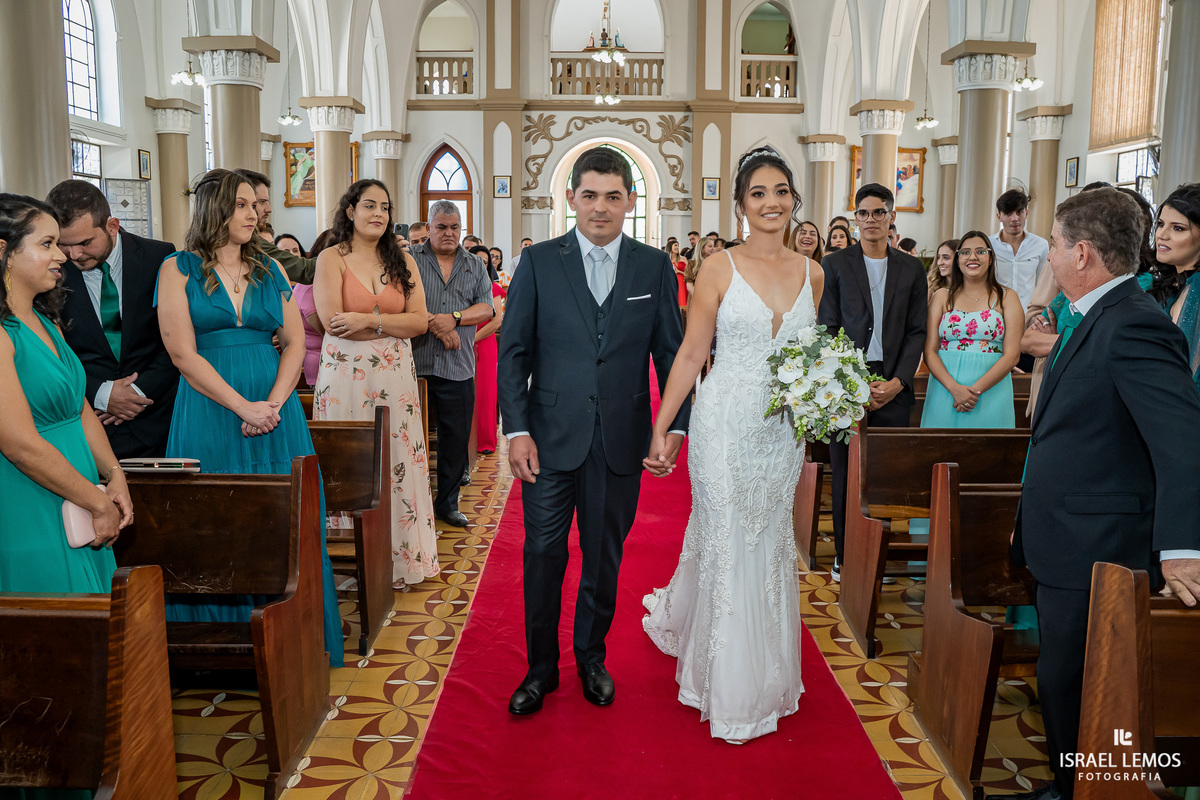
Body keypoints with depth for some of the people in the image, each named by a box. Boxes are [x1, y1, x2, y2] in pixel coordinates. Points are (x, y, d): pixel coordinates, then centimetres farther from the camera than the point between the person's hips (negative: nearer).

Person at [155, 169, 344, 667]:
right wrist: (244, 407, -14)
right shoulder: (178, 270, 2)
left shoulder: (270, 270, 12)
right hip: (211, 412, -3)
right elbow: (183, 353, -7)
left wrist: (274, 403, -10)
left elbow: (295, 342, 6)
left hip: (274, 408, 3)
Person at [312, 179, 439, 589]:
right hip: (346, 375, -3)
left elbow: (420, 322, 1)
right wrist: (394, 325, -7)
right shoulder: (332, 258, 1)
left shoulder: (403, 261, 11)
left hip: (394, 377, 3)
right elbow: (332, 321, -11)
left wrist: (369, 319, -13)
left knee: (397, 463, 4)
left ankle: (397, 558, 16)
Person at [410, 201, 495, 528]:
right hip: (414, 364, -2)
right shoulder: (410, 259, 5)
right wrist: (434, 323, -18)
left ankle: (447, 503, 20)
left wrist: (454, 318, -13)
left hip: (458, 368, 3)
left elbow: (487, 308, 3)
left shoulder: (475, 266, 14)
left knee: (457, 438, 6)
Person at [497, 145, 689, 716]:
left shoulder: (655, 267, 4)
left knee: (604, 558, 13)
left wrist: (675, 425, -4)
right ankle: (541, 667, 24)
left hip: (621, 441, 1)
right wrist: (516, 430, -8)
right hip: (551, 437, -1)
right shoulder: (538, 262, 0)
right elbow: (514, 351, -1)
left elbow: (671, 353, 5)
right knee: (543, 555, 5)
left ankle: (591, 659, 33)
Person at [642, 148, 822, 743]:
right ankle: (730, 689, 22)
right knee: (725, 542, 3)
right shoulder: (720, 269, -7)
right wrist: (660, 429, -10)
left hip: (783, 430, 4)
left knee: (769, 543, 15)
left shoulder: (811, 273, 5)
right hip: (726, 425, -4)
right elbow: (691, 354, -7)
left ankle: (766, 674, 38)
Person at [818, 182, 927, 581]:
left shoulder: (911, 269, 10)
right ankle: (844, 557, 15)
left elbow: (916, 332, 8)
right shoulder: (834, 265, 4)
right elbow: (827, 329, 0)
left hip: (893, 387, 2)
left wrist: (897, 381, -6)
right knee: (845, 474, 4)